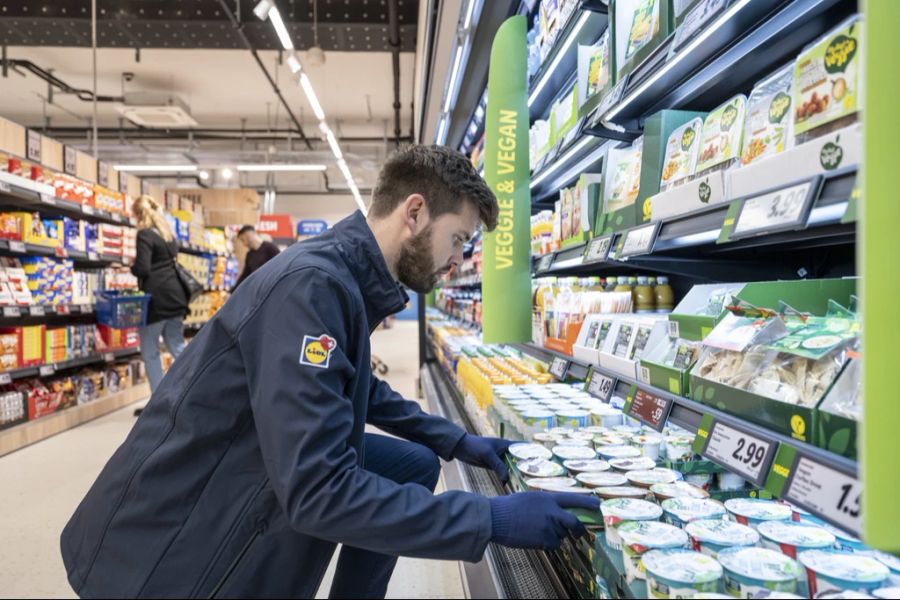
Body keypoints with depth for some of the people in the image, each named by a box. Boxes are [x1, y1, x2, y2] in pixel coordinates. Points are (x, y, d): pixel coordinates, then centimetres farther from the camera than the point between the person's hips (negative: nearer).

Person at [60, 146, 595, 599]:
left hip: (252, 488, 9)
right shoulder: (312, 284, -27)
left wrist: (457, 442, 11)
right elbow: (320, 491, -31)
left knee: (413, 465, 6)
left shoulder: (347, 280, 2)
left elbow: (363, 392, 18)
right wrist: (491, 519, -27)